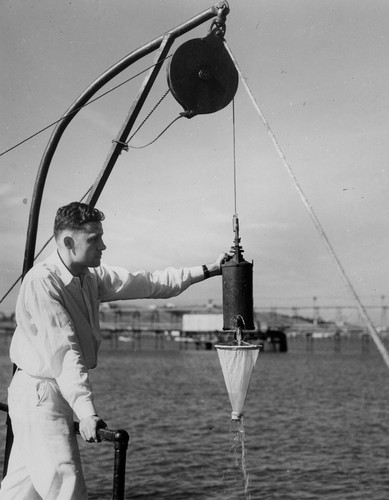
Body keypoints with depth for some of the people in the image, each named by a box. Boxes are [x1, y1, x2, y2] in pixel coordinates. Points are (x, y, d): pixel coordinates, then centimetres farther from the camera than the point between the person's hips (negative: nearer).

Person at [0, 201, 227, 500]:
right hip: (39, 393, -8)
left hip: (62, 393, 8)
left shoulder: (92, 276, 7)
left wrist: (208, 271, 7)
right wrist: (87, 411, -33)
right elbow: (62, 351, -27)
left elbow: (147, 283, 10)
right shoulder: (42, 282, -20)